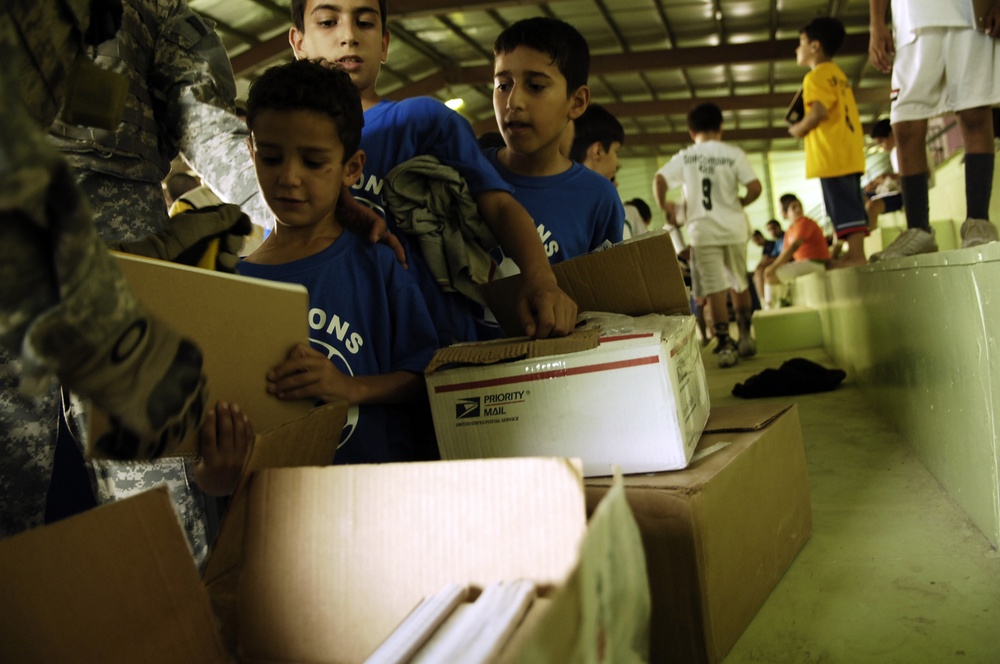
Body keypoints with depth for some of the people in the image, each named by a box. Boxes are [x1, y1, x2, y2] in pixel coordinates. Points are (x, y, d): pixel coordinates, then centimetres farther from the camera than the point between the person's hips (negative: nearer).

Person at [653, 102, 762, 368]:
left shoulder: (684, 157, 3)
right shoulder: (733, 154, 1)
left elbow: (659, 180, -9)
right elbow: (755, 187, -8)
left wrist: (664, 206, 5)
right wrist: (739, 203, 11)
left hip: (703, 230, -1)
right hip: (733, 228, 1)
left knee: (714, 287, -1)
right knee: (739, 283, 17)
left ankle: (725, 345, -3)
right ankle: (745, 335, 24)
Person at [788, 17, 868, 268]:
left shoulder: (816, 76, -8)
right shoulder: (838, 74, 23)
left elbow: (819, 110, -21)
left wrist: (799, 128, -7)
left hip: (832, 154, -10)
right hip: (848, 150, 10)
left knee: (843, 206, -11)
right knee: (851, 205, 9)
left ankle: (856, 255, -13)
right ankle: (856, 253, 11)